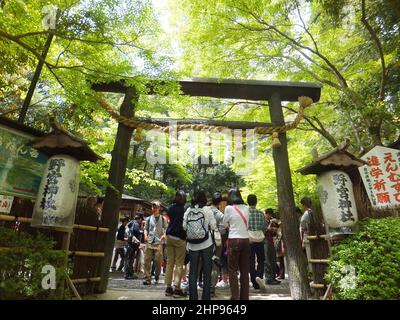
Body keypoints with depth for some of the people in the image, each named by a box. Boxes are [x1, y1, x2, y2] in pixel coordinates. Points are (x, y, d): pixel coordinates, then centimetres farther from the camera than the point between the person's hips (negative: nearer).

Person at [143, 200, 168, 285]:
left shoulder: (163, 219, 6)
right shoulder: (149, 219, 12)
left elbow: (166, 228, 6)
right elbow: (146, 228, 17)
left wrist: (164, 235, -13)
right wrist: (145, 235, -1)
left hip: (158, 242, -2)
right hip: (149, 242, 2)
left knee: (158, 261, -2)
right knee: (147, 260, -1)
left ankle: (157, 278, 18)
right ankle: (147, 278, 7)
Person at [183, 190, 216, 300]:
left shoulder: (188, 210, -2)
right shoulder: (207, 210, -8)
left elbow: (184, 226, 3)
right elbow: (213, 226, -5)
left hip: (192, 245, 2)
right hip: (206, 245, -1)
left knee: (193, 272, 12)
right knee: (207, 272, 10)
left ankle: (193, 296, 16)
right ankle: (206, 296, 15)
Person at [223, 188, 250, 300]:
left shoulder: (229, 208, -6)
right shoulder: (246, 208, 6)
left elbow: (225, 224, 7)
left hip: (234, 240, -4)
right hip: (246, 240, 5)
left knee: (233, 270, 5)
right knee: (244, 270, 12)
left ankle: (235, 296, 5)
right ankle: (244, 296, 19)